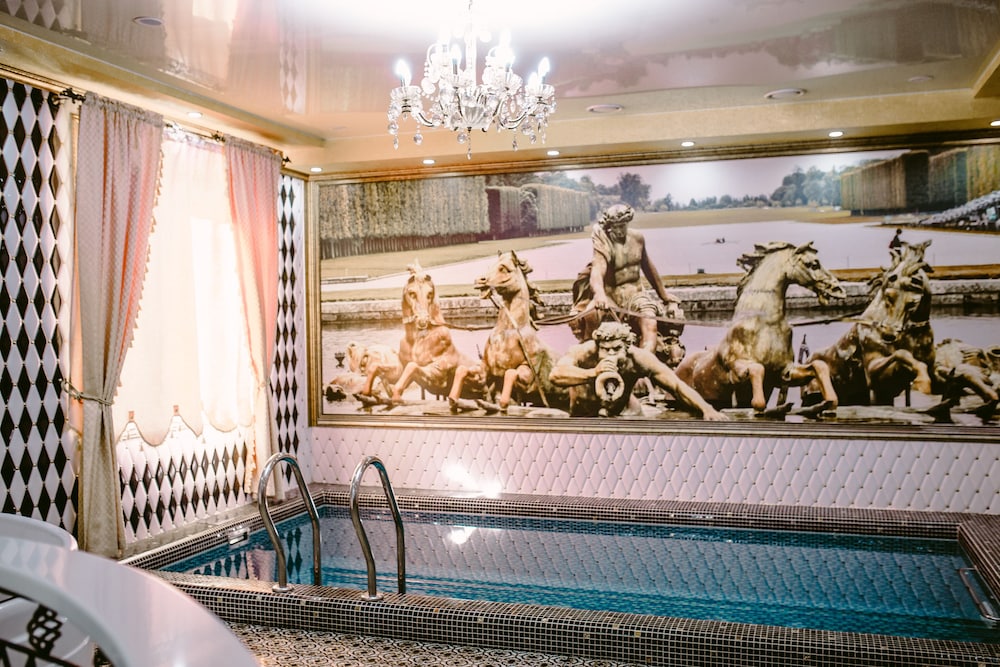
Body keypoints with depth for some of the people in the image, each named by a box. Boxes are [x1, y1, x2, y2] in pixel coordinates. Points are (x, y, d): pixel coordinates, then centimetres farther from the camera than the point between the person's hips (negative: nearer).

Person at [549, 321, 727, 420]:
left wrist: (707, 410, -47)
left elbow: (676, 385, -33)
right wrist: (593, 372, -68)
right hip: (583, 415, 0)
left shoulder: (638, 358, -33)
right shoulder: (582, 353, -37)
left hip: (623, 411, 1)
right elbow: (555, 375, -55)